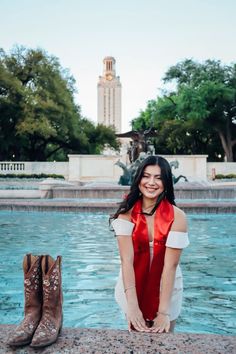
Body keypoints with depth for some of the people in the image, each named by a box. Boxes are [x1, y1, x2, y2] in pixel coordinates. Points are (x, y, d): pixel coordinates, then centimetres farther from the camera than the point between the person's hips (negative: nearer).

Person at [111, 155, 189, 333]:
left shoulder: (177, 217, -17)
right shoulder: (127, 213, -15)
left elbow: (171, 265, -19)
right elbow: (126, 260, -20)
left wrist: (164, 312, -21)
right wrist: (132, 307, -26)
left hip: (166, 291, 0)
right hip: (133, 290, 1)